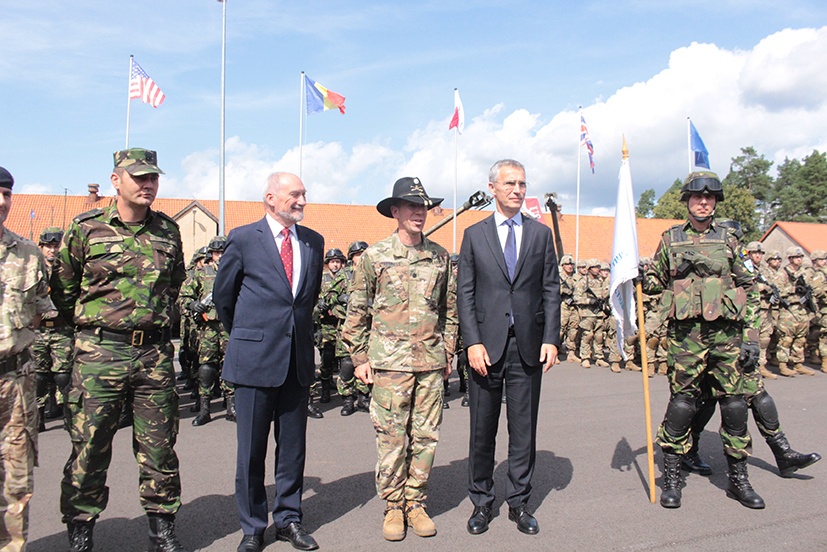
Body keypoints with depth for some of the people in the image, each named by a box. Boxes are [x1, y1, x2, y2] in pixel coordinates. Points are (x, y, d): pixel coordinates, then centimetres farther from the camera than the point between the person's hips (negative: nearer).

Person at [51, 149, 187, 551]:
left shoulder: (168, 231, 8)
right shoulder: (86, 228, 0)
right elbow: (62, 288, 10)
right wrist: (92, 325, 12)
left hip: (155, 355, 3)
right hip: (99, 354, -2)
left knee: (159, 448, 9)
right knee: (89, 448, 5)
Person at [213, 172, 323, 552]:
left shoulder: (313, 242, 8)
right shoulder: (243, 239, -2)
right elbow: (222, 294, 8)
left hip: (298, 358, 4)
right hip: (255, 358, -3)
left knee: (293, 446, 12)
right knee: (251, 449, 7)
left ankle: (289, 520, 27)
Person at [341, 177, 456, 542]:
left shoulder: (440, 256, 8)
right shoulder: (374, 256, 0)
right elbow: (356, 311, 3)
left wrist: (448, 352, 12)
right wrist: (360, 357, 0)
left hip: (431, 362, 3)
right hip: (390, 360, -2)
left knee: (426, 436, 7)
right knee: (391, 437, 3)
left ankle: (416, 504, 22)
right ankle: (393, 507, 18)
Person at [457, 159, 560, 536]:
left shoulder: (541, 234, 9)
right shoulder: (474, 234, 6)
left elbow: (551, 290, 6)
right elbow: (465, 293, 1)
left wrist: (550, 339, -4)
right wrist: (473, 342, -8)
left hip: (528, 345, 1)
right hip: (486, 344, -1)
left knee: (524, 430, 8)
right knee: (482, 430, 8)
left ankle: (519, 503, 22)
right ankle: (481, 502, 23)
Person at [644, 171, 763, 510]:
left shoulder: (728, 240, 10)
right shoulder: (671, 239, 8)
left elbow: (748, 290, 10)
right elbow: (654, 280, 17)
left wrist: (751, 338, 3)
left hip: (727, 332, 2)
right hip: (686, 333, -1)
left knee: (734, 404, 5)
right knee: (682, 403, -1)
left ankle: (738, 479, 20)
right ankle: (672, 476, 13)